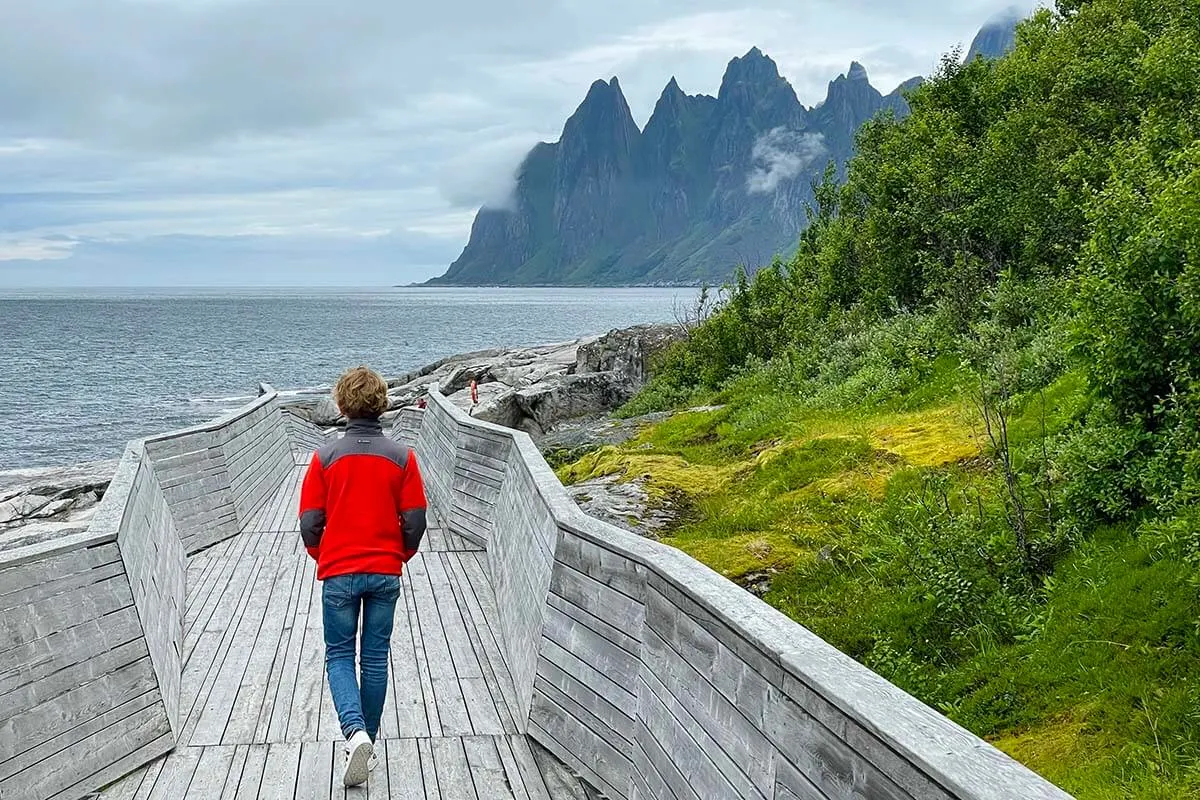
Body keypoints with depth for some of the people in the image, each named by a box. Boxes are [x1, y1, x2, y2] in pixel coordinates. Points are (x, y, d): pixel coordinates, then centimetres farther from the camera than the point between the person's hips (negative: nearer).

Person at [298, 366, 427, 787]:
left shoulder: (325, 457, -7)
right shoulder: (402, 457, -5)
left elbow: (309, 523, -5)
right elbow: (415, 521, -5)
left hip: (338, 574, -1)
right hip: (386, 573, 1)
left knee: (339, 655, 9)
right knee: (375, 657, 13)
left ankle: (355, 732, -14)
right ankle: (368, 742, 20)